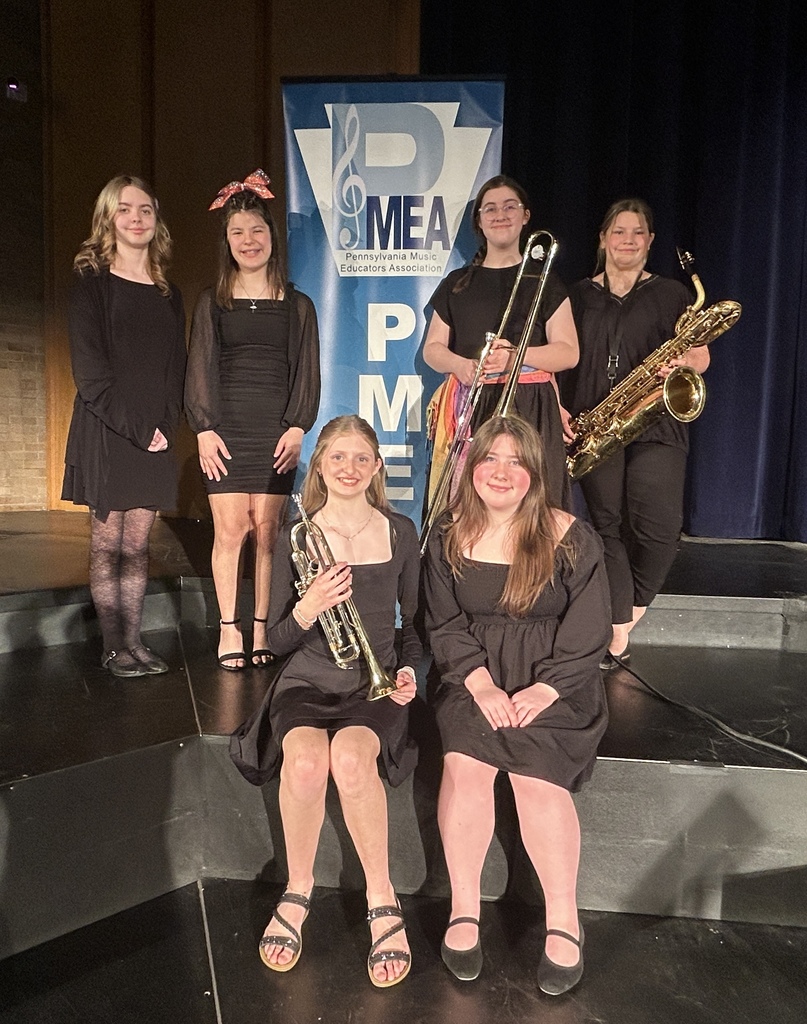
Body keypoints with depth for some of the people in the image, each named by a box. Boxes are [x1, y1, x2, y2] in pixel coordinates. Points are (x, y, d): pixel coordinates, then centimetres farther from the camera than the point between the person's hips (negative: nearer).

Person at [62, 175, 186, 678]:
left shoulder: (169, 295, 14)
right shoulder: (92, 285, 1)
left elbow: (176, 369, 11)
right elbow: (89, 370, -7)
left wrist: (166, 425, -5)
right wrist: (135, 427, -15)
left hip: (156, 437, 4)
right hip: (106, 434, -3)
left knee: (138, 545, 7)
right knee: (107, 544, 2)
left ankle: (134, 641, 14)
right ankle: (113, 647, 10)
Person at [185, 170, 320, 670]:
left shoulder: (297, 305, 11)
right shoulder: (212, 302, 10)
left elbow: (306, 371, 7)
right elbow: (200, 369, 6)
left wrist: (298, 427, -5)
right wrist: (205, 429, -5)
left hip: (276, 431, 0)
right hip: (225, 429, 0)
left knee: (267, 529, -1)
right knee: (230, 529, -3)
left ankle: (262, 628, 11)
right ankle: (229, 629, 9)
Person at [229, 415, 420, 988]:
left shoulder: (399, 532, 2)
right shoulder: (296, 539, 0)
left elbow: (413, 618, 13)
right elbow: (277, 640, 1)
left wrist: (408, 668, -5)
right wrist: (309, 607, -20)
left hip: (375, 682, 0)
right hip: (309, 681, 1)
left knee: (350, 756, -33)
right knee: (305, 759, -32)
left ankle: (382, 899, -10)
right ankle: (298, 892, -4)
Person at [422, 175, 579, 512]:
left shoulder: (544, 281, 11)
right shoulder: (457, 283, 16)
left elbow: (569, 352, 3)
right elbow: (432, 348, 13)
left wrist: (515, 355, -16)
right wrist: (460, 365, -10)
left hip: (530, 410, -1)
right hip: (469, 408, 2)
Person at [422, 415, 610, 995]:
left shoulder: (571, 539, -4)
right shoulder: (449, 538, 4)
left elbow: (589, 632, -5)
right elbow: (445, 624, 1)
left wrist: (543, 690, -17)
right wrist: (481, 684, -15)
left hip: (556, 681, -1)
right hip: (474, 677, 2)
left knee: (536, 774, -24)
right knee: (464, 763, -23)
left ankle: (564, 921, -5)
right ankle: (464, 910, -6)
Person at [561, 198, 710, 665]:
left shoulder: (671, 293, 12)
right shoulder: (579, 294, 14)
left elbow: (701, 356, 10)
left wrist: (684, 362, -14)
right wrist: (559, 409, -4)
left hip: (656, 423, -1)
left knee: (659, 528, -13)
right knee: (609, 525, 0)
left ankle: (634, 605, 17)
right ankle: (619, 637, 8)